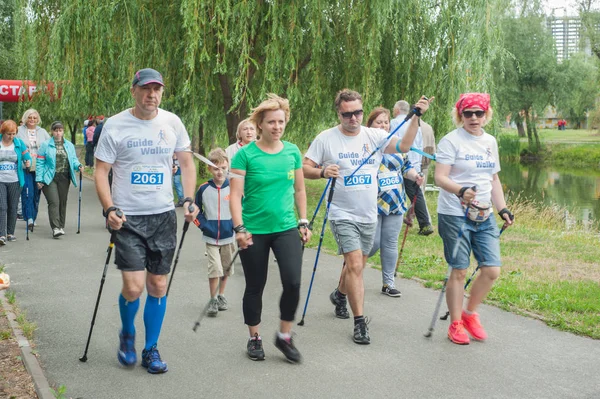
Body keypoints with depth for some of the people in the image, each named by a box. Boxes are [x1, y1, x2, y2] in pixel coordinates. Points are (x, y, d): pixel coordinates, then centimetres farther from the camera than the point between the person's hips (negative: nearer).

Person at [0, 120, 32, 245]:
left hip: (15, 181, 2)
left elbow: (27, 157, 5)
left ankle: (10, 233, 20)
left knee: (13, 207, 8)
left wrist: (28, 162, -14)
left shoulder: (19, 143, 4)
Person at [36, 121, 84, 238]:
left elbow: (73, 159, 11)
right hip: (50, 178, -4)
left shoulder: (69, 145, 11)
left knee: (63, 202, 10)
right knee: (54, 202, -14)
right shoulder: (46, 145, 0)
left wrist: (78, 166, -12)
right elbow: (40, 163, -2)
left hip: (64, 178, 4)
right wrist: (39, 179, -8)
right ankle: (55, 228, -16)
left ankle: (61, 226, 21)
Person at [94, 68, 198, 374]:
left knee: (158, 285, 8)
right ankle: (127, 334, 22)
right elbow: (101, 171, -5)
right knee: (134, 286, -10)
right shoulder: (115, 125, -7)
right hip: (128, 218, -3)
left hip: (163, 216, 3)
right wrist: (109, 208, -20)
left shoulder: (172, 122, 3)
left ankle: (151, 350, 23)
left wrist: (189, 200, -1)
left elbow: (187, 162, 12)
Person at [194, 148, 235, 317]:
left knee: (226, 268, 14)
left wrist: (236, 226, -5)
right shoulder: (203, 189, -5)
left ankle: (221, 295, 33)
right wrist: (203, 225, -5)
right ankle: (213, 300, 6)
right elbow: (196, 210, 6)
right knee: (215, 269, -9)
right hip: (210, 238, -1)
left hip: (228, 237, 1)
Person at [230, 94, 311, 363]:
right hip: (254, 231, -2)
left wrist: (304, 223, 11)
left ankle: (285, 336, 10)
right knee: (255, 287, 9)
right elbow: (235, 195, -10)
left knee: (293, 282, -11)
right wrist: (239, 228, -18)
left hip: (286, 228, 3)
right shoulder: (245, 154, -8)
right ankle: (254, 338, 28)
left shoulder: (292, 152, 4)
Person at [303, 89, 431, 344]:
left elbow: (404, 146, -13)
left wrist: (416, 117, -23)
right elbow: (305, 168, -5)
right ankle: (360, 322, -7)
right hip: (343, 215, -4)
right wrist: (323, 172, -24)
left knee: (357, 264, 19)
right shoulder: (326, 139, -6)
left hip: (369, 215, 4)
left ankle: (339, 294, 49)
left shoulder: (374, 136, 0)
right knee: (354, 265, -16)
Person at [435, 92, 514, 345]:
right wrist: (461, 191, -32)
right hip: (454, 215, -6)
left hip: (484, 216, 6)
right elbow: (440, 177, -15)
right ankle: (455, 324, 14)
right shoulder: (451, 140, -7)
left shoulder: (490, 142, 13)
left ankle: (470, 313, 22)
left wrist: (502, 209, 13)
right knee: (459, 271, -2)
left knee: (492, 270, 0)